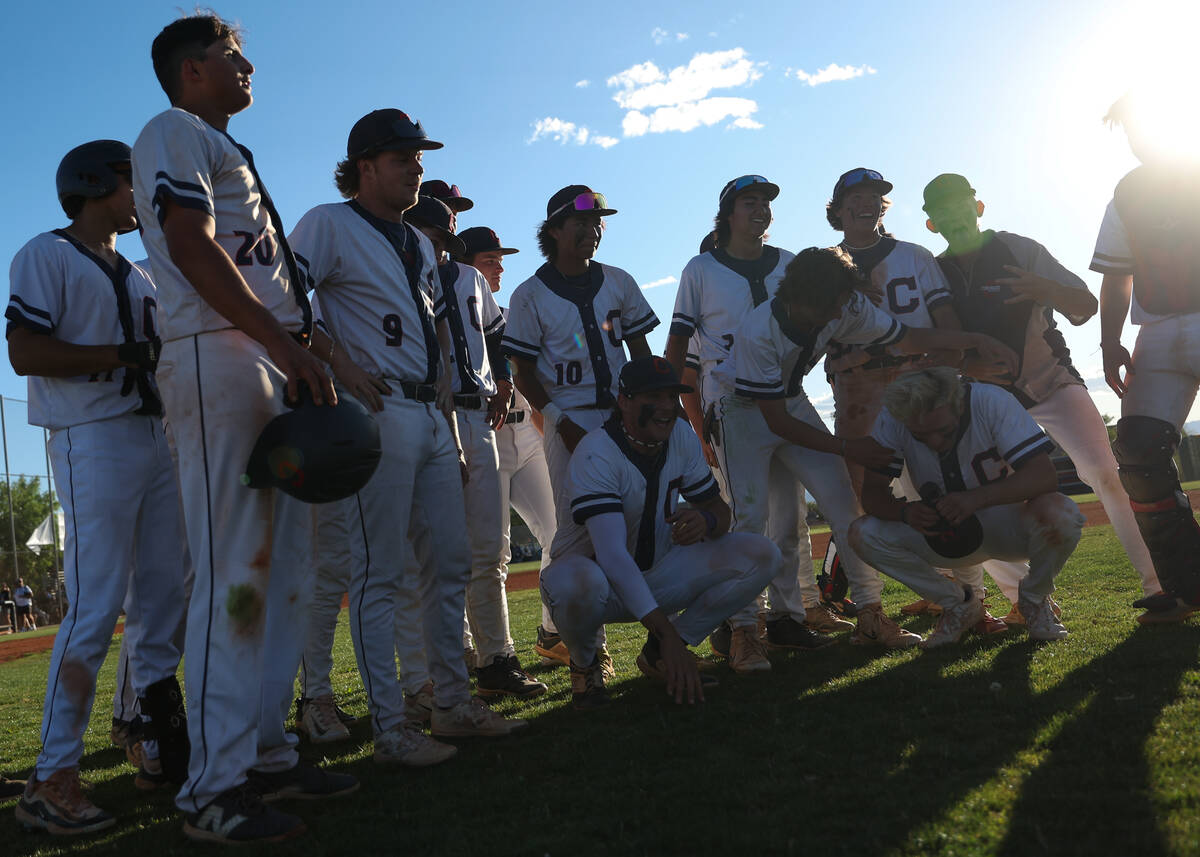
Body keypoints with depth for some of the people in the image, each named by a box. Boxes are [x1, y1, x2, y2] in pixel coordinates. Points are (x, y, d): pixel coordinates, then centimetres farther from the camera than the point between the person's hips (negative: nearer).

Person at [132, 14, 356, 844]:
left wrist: (305, 339, 10)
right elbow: (192, 247, -13)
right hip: (218, 356, -10)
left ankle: (267, 753, 14)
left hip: (277, 365, 10)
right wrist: (281, 341, -21)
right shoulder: (174, 133, 3)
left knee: (288, 566, 7)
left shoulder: (228, 151, 31)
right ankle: (215, 788, -7)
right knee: (234, 573, -12)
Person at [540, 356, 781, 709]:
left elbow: (718, 508, 2)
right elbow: (612, 554, -36)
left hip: (659, 572, 6)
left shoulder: (682, 436, -6)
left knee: (762, 556, -11)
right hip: (605, 580, -5)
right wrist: (667, 632, -43)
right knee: (579, 582, -42)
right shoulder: (596, 452, -26)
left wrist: (706, 519, -26)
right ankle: (584, 662, -4)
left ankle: (659, 654, 0)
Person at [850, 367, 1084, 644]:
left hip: (1007, 527, -2)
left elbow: (1044, 475, -31)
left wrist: (976, 497, -46)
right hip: (944, 537, 2)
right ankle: (958, 604, 1)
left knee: (1061, 515, -35)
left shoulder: (992, 402, -24)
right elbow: (872, 493, -14)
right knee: (862, 534, -21)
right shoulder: (890, 421, -18)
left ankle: (1034, 598, -1)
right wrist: (904, 511, -37)